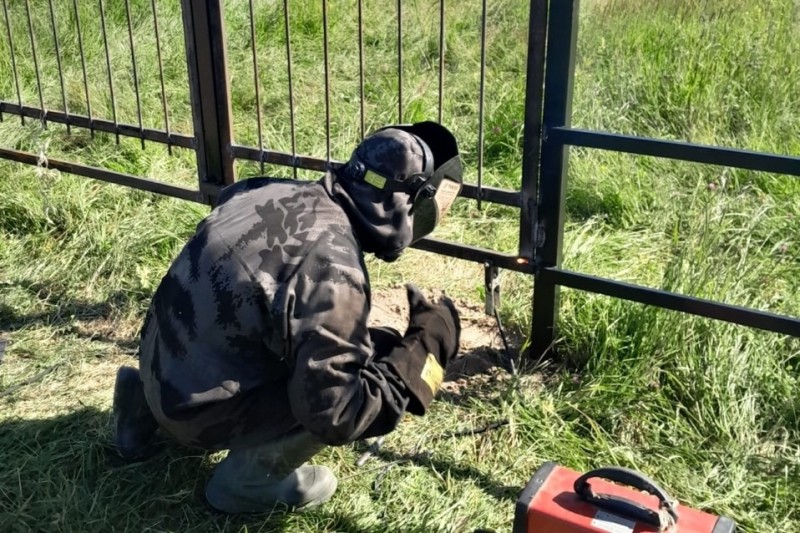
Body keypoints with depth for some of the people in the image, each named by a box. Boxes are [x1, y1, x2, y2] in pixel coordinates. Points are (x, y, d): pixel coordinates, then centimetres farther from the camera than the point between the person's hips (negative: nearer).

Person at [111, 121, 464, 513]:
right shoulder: (334, 270, -27)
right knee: (373, 359, -13)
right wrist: (427, 347, -16)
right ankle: (248, 476, 3)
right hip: (198, 408, -8)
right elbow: (334, 413, -27)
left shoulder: (279, 190, -4)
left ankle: (145, 405, 24)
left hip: (160, 365, 8)